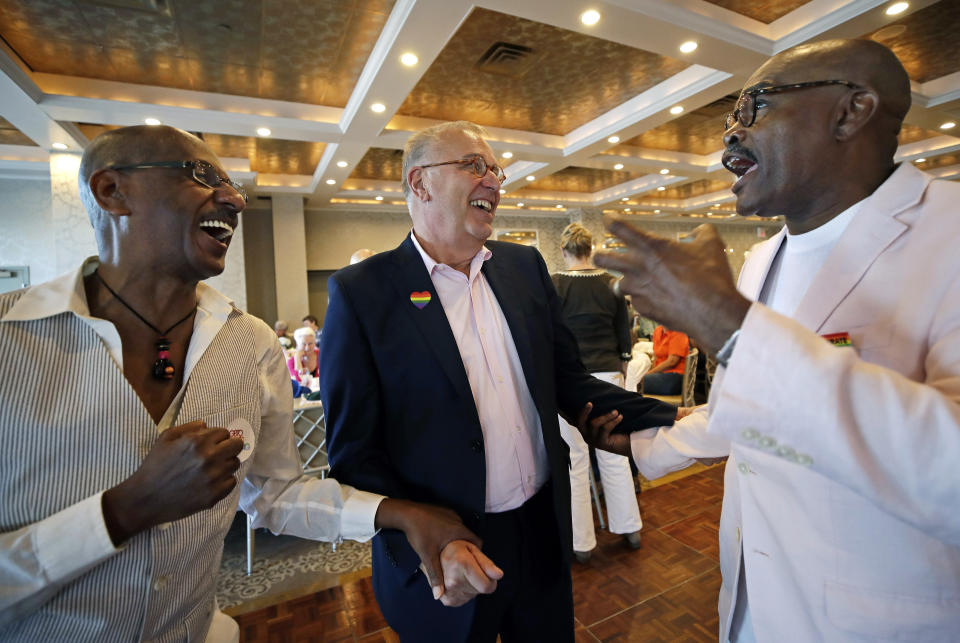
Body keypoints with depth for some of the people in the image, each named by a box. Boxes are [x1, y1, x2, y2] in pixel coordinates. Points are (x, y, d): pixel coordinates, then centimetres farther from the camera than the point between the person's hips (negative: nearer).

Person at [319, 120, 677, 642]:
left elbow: (568, 380, 3)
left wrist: (672, 421, -7)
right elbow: (354, 451, -11)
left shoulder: (525, 266, 0)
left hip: (544, 534, 5)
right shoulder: (361, 290, -13)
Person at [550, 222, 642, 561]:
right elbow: (624, 334, 8)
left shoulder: (553, 285, -9)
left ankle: (581, 542, 20)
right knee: (614, 455, 17)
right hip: (608, 375, 4)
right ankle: (630, 528, 34)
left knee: (574, 460, 7)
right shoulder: (611, 283, 2)